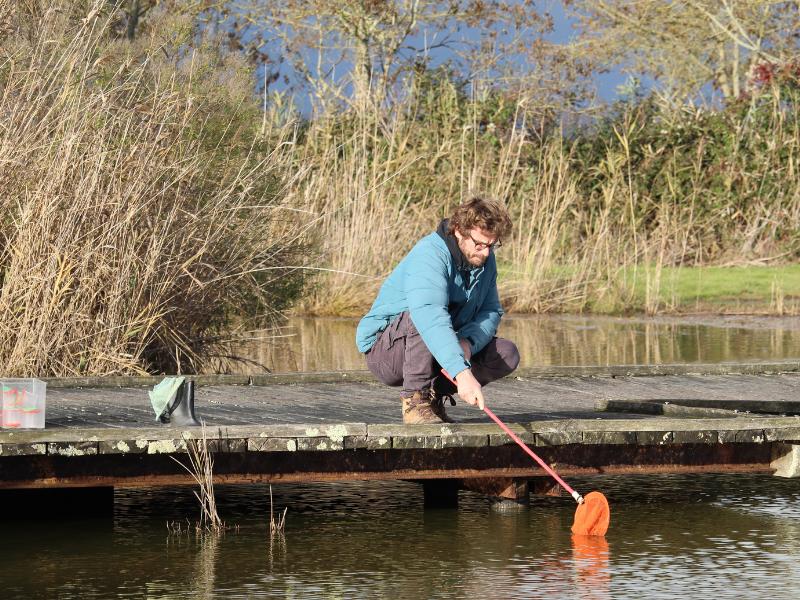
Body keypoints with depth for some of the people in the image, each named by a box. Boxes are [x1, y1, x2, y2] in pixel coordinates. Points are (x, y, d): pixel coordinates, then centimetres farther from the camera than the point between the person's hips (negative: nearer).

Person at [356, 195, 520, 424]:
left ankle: (434, 393, 0)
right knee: (424, 316, -37)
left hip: (440, 352, 7)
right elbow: (430, 315, -42)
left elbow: (492, 312, 0)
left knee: (507, 354, -10)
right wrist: (462, 372, -53)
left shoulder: (485, 259, 0)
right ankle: (415, 400, -25)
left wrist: (468, 342, -24)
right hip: (383, 350, -7)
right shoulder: (431, 253, -26)